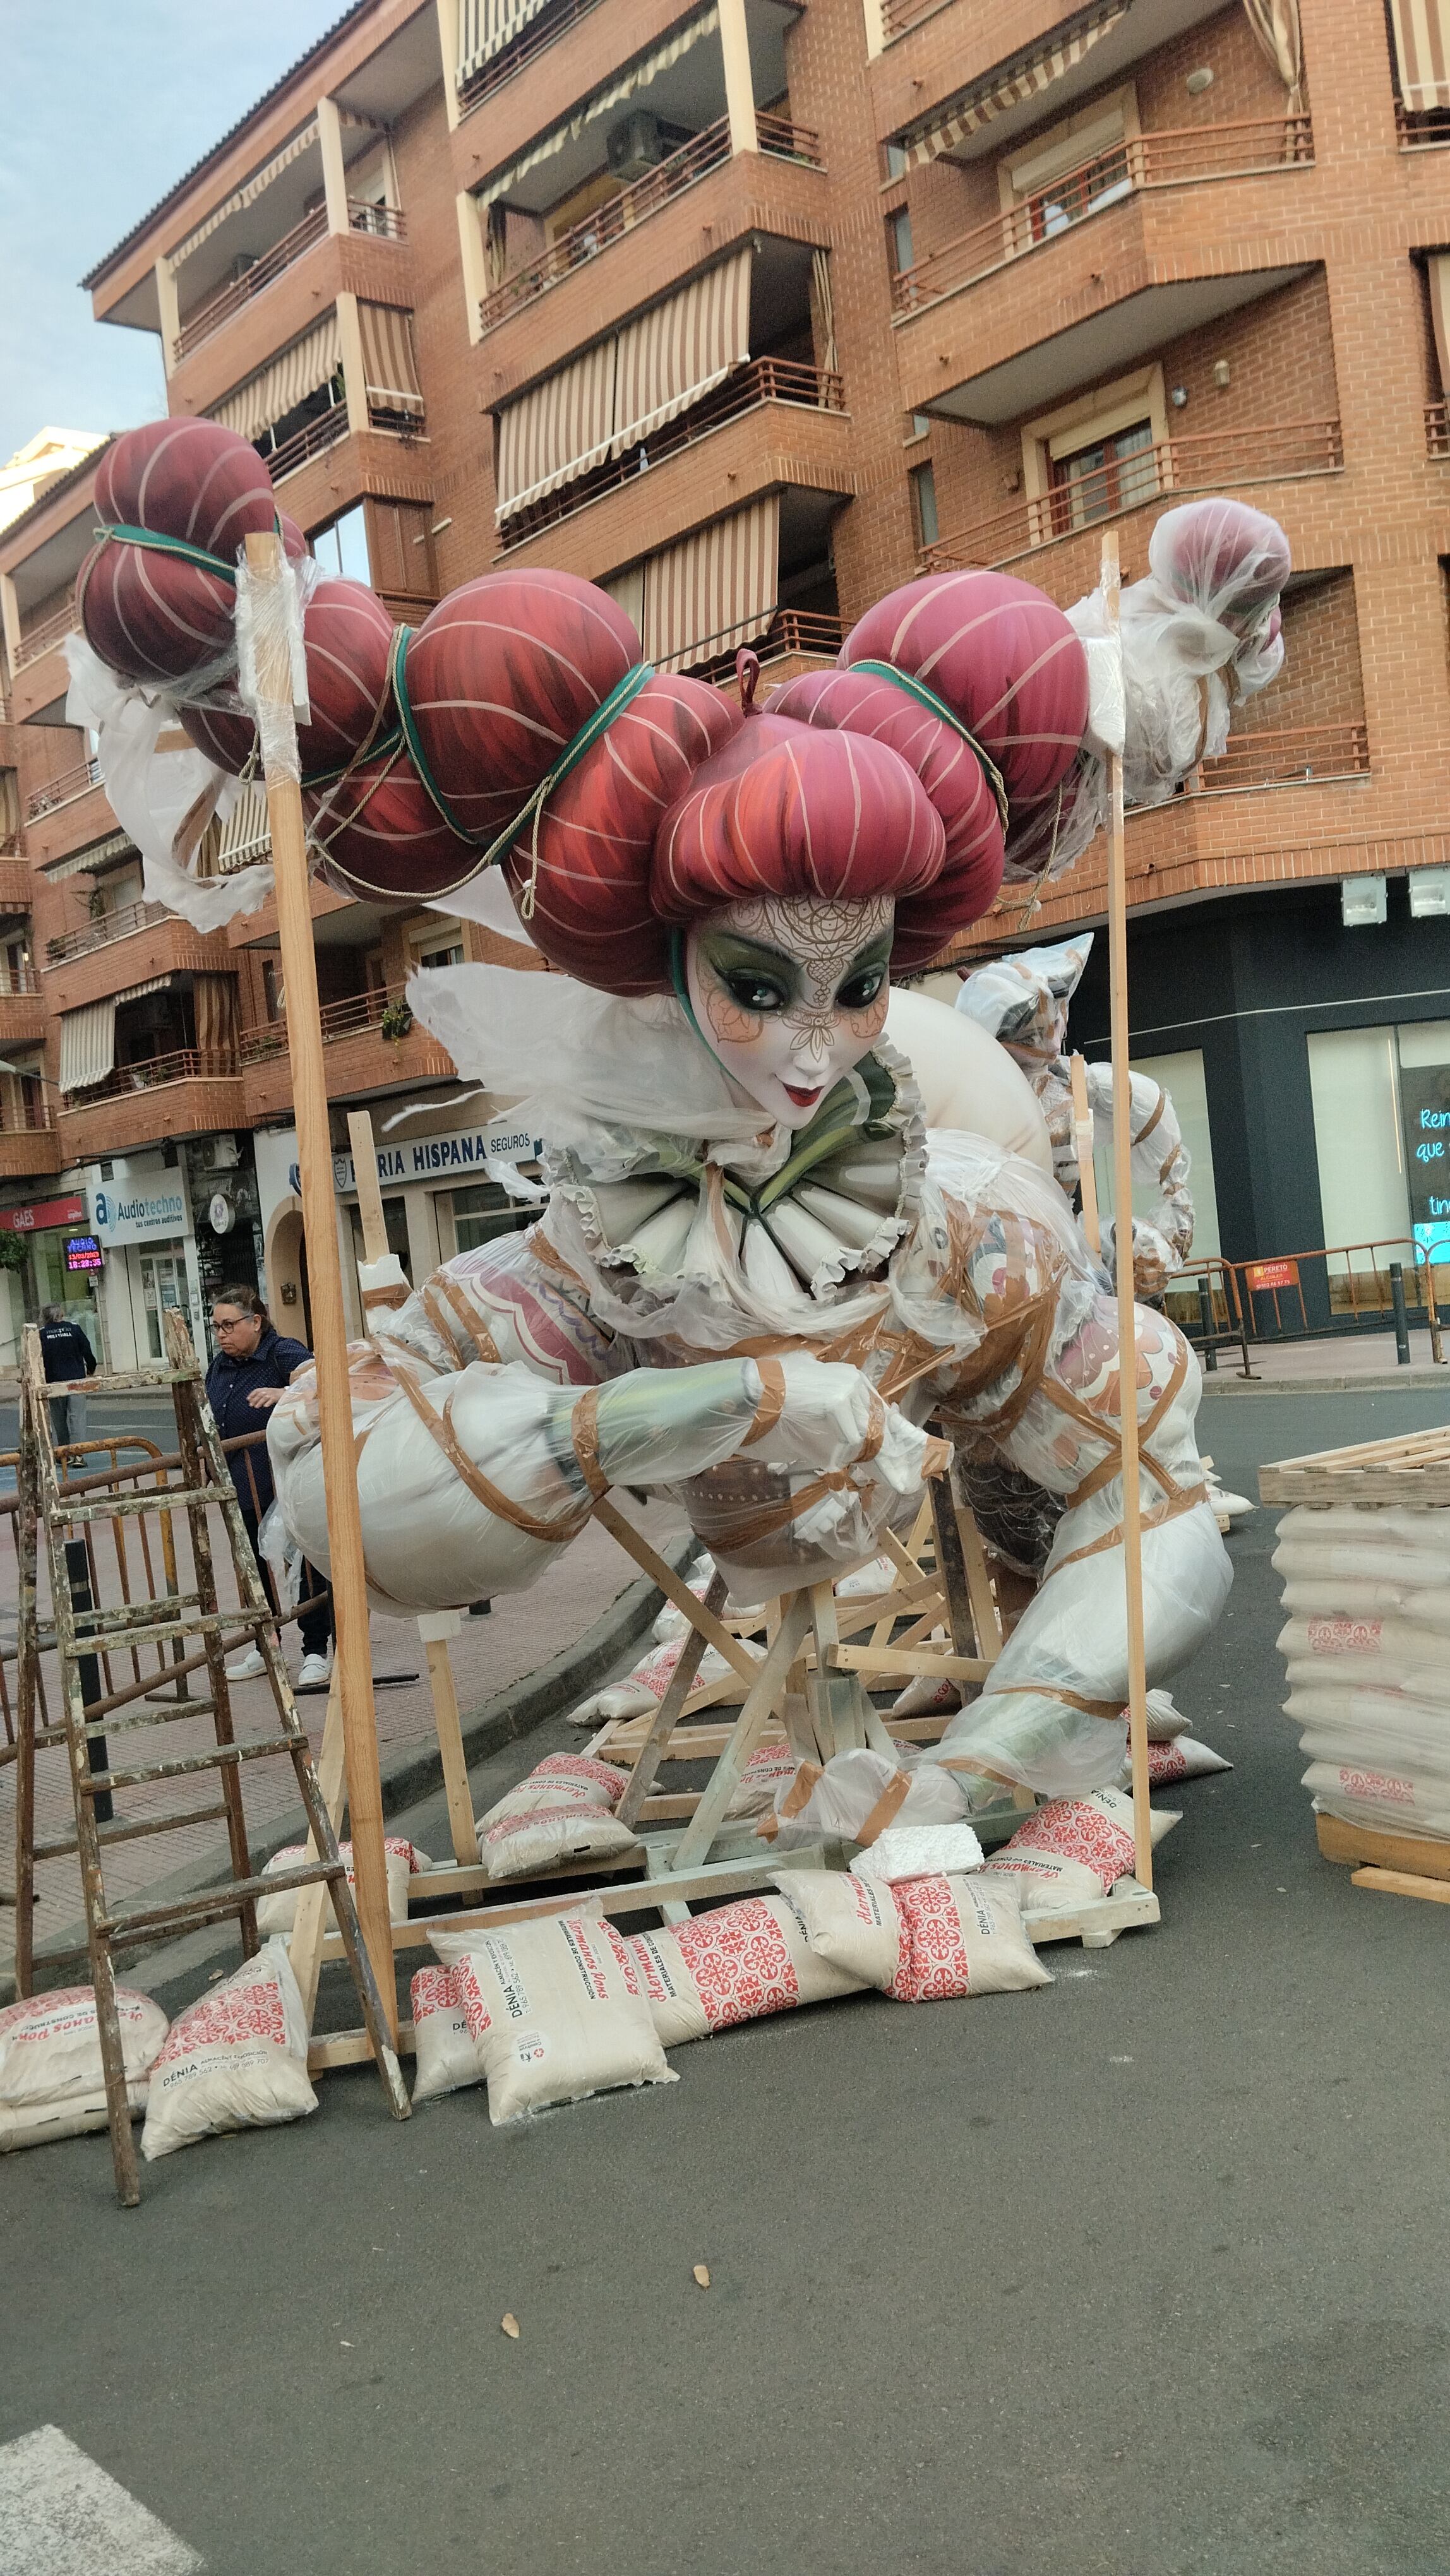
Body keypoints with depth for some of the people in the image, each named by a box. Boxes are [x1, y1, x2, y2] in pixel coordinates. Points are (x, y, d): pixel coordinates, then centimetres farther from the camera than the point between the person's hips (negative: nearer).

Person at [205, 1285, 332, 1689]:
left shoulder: (284, 1353, -10)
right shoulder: (219, 1366, 14)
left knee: (303, 1567, -3)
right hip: (243, 1489, 8)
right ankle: (264, 1648, 27)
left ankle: (316, 1652, 5)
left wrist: (286, 1392, -45)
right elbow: (210, 1422, 28)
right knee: (255, 1569, 15)